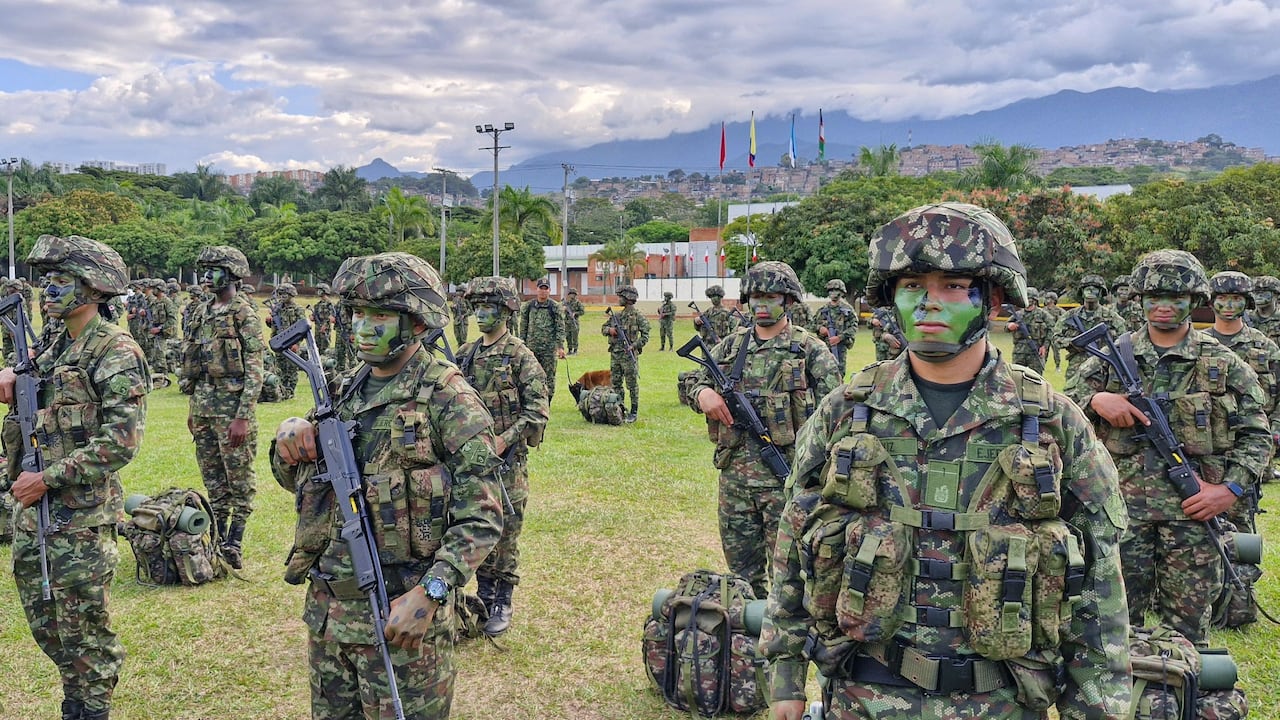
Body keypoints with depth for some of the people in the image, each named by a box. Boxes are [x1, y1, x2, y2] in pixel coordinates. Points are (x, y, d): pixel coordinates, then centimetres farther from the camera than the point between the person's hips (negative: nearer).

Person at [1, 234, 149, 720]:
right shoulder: (57, 348, 11)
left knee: (84, 630, 3)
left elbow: (121, 441, -21)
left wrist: (48, 478, -21)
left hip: (79, 519, -9)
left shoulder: (116, 353, -14)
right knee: (45, 623, 18)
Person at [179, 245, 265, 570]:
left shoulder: (245, 316, -10)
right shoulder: (201, 312, 12)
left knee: (240, 478, 0)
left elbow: (255, 372, -14)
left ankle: (235, 544, 4)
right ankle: (217, 540, 22)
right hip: (203, 404, 8)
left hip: (233, 401, -8)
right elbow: (193, 363, 19)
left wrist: (243, 417, -19)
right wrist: (192, 408, 18)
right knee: (212, 476, 13)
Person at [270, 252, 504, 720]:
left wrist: (429, 593, -26)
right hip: (326, 605, 7)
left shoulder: (447, 398, -13)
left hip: (401, 612, -6)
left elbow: (481, 517, -16)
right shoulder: (344, 388, 8)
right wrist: (288, 438, -3)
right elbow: (294, 480, 18)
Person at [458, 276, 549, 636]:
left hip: (507, 457, -5)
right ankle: (484, 595, 26)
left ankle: (502, 603, 13)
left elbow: (538, 410, -12)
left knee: (504, 531, 1)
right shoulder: (465, 355, 9)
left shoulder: (520, 356, -7)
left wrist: (505, 440, -18)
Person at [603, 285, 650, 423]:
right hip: (615, 355, 7)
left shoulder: (638, 316, -6)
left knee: (632, 385, 0)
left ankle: (634, 412, 6)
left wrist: (634, 346, -20)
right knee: (616, 384, 10)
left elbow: (645, 336, -8)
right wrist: (609, 330, -3)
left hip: (629, 355, -7)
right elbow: (603, 329, 19)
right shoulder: (617, 315, 13)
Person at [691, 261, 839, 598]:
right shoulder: (731, 345, 11)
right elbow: (692, 380, 17)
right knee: (740, 566, 15)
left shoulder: (810, 349, -3)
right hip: (734, 472, 5)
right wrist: (703, 393, -7)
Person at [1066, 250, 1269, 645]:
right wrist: (1095, 401, -13)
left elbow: (1257, 436, 6)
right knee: (1119, 619, 7)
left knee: (1188, 626, 7)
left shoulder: (1224, 364, 4)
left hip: (1194, 510, 0)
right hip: (1124, 508, 1)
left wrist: (1231, 488, -7)